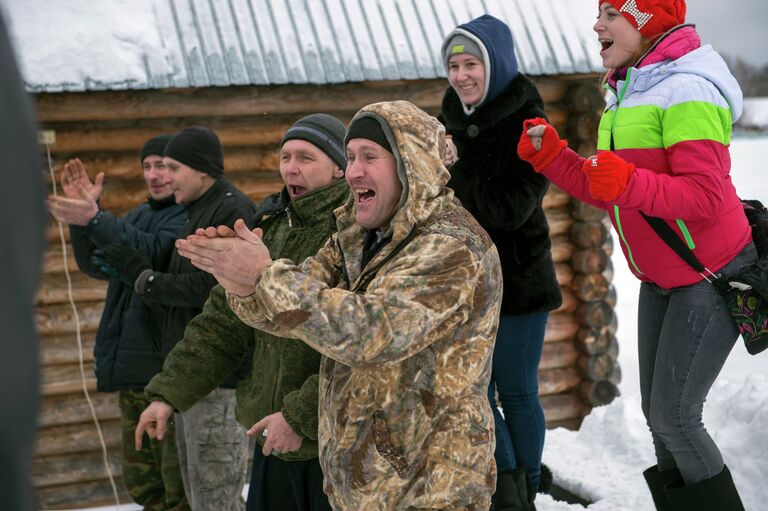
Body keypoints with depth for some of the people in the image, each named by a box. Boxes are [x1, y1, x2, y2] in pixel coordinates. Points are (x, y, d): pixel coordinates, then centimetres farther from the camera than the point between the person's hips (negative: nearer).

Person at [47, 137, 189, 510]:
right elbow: (97, 265, 12)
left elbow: (156, 253, -24)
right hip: (134, 367, 9)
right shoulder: (140, 215, 19)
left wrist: (94, 220, -32)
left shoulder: (193, 214, -9)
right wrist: (82, 214, -3)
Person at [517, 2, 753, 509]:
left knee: (674, 416, -7)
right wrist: (550, 155, 0)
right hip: (661, 278, 9)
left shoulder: (686, 92, -20)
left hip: (712, 277, -9)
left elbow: (705, 198, -27)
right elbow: (607, 194, 10)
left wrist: (630, 183, -40)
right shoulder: (626, 94, 9)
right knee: (658, 413, 12)